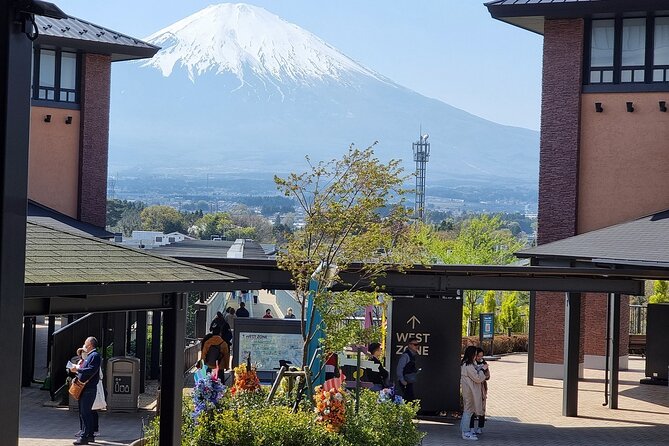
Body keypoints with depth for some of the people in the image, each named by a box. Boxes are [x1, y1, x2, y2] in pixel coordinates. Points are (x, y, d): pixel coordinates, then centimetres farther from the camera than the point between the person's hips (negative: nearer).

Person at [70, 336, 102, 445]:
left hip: (89, 390, -10)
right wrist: (77, 370, 10)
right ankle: (90, 435, 19)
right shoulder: (89, 355, 20)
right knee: (86, 412, 14)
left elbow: (91, 371, -23)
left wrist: (78, 369, -16)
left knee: (85, 413, -11)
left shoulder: (95, 356, -12)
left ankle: (85, 436, -11)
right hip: (84, 389, 10)